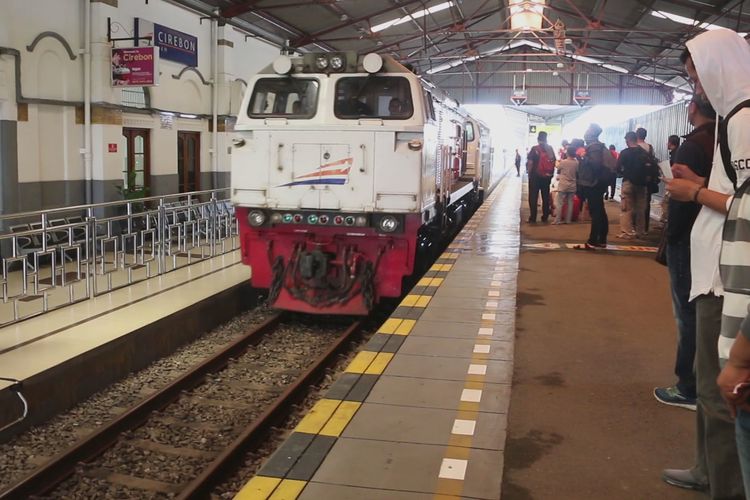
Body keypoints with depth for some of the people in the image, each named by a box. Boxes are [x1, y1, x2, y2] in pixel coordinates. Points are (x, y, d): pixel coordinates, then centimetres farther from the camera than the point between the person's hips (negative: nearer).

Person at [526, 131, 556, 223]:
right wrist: (551, 173, 12)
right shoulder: (550, 149, 3)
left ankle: (533, 218, -1)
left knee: (533, 197, 2)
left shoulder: (535, 149, -9)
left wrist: (529, 174, -4)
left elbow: (530, 163, -13)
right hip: (547, 176, 4)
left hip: (535, 176, -4)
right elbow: (554, 162, 4)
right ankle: (545, 217, 15)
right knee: (546, 197, 12)